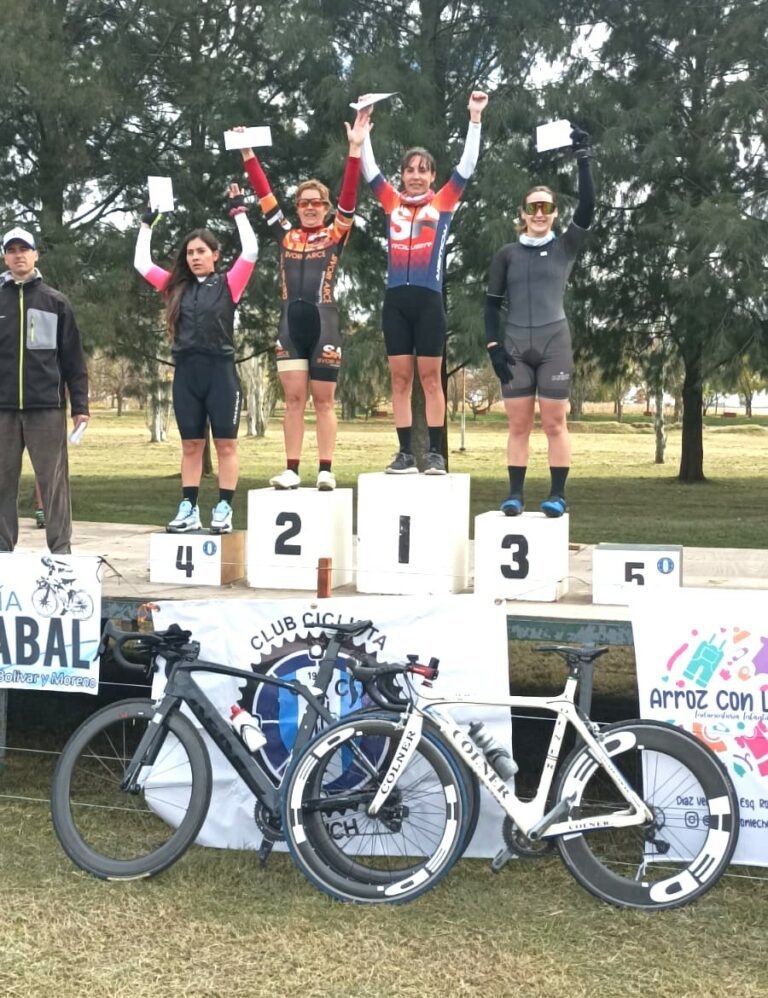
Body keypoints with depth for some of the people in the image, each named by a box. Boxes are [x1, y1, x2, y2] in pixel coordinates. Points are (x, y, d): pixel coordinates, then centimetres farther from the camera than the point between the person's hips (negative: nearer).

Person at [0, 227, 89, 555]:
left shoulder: (56, 302, 7)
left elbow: (73, 359, 6)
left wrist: (80, 405, -1)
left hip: (47, 406, -1)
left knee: (54, 481, -2)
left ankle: (60, 549, 2)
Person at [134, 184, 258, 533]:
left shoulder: (227, 284, 2)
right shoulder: (177, 287, 11)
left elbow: (250, 251, -7)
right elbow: (142, 263, 16)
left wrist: (238, 211, -1)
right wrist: (147, 223, 18)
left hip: (220, 371, -3)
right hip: (186, 372, 4)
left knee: (225, 444, 2)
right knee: (191, 445, 7)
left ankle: (223, 510, 5)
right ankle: (189, 509, 11)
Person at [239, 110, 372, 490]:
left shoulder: (336, 235, 5)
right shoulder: (287, 235, 11)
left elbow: (349, 196, -6)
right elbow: (264, 194, 10)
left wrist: (355, 149, -15)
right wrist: (248, 154, 6)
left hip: (323, 322, -2)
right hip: (290, 323, 3)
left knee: (324, 401, 3)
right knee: (294, 399, 4)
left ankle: (326, 471, 4)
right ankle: (291, 471, 5)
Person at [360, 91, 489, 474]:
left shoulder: (443, 202, 7)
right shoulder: (392, 202, 12)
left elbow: (467, 165, 3)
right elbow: (368, 168, 14)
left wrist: (475, 119, 0)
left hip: (428, 301, -2)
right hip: (395, 301, 2)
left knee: (430, 377, 1)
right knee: (400, 378, 4)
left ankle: (436, 453, 4)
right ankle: (405, 453, 8)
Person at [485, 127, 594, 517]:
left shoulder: (565, 248, 5)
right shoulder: (507, 254, 8)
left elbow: (587, 206, -8)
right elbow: (492, 303, 8)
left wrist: (583, 158, -14)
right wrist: (493, 344, -3)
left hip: (554, 342, -1)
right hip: (515, 345, 1)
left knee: (554, 423, -1)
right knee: (518, 424, 2)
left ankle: (557, 495, 2)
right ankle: (515, 494, 6)